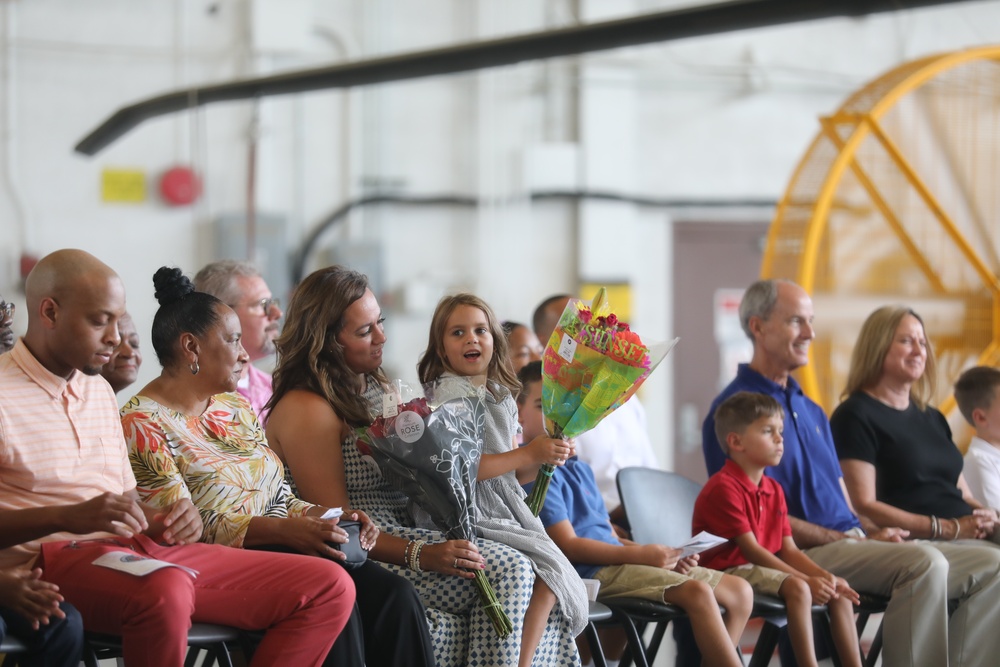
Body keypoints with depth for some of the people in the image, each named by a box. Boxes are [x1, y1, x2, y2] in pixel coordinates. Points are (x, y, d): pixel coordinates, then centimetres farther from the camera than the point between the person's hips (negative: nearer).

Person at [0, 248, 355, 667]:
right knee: (165, 591, -44)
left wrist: (161, 521, 3)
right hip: (54, 557, -8)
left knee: (330, 588, -5)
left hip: (140, 551, 8)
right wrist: (66, 516, -23)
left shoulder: (98, 390, 24)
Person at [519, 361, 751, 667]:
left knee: (740, 591, 2)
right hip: (592, 572, -10)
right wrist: (640, 555, -18)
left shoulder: (580, 469, 23)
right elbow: (568, 545, -14)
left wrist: (662, 555, 5)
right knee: (697, 592, -27)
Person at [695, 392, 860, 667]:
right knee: (797, 588, -31)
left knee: (838, 591, -4)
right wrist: (805, 579, -24)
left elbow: (789, 550, 8)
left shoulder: (774, 490, 14)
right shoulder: (723, 488, -15)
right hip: (728, 570, -9)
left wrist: (824, 575, -10)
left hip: (765, 569, 9)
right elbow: (751, 550, -20)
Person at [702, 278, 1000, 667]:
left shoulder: (810, 410, 24)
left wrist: (875, 532, 1)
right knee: (925, 562, -32)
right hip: (801, 555, -9)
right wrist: (854, 541, -15)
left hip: (851, 543, 9)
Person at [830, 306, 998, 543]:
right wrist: (948, 529, -13)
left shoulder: (933, 418, 26)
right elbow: (864, 507, -10)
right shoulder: (855, 416, 0)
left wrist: (989, 516, 4)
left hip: (969, 538, 8)